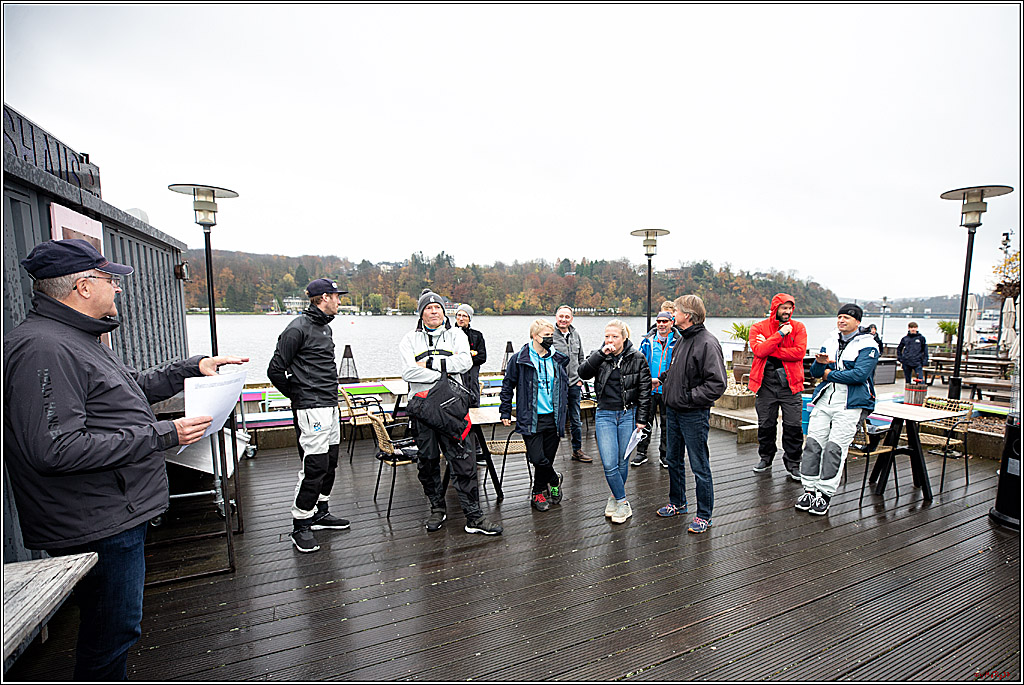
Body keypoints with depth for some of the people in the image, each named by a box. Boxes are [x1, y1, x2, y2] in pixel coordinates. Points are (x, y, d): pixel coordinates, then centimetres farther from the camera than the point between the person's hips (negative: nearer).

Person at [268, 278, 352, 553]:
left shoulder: (325, 327, 16)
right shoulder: (298, 329, -13)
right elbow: (275, 370, -12)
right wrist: (299, 397, -3)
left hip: (331, 407, 9)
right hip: (311, 410, -9)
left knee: (330, 463, 15)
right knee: (314, 467, -5)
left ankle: (321, 513, 30)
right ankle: (301, 525, 11)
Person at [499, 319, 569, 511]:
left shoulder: (558, 359, 7)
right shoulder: (519, 359, -6)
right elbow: (507, 386, 3)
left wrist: (562, 413, 19)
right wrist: (505, 412, 2)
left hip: (553, 418, 4)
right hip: (531, 418, -3)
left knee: (548, 458, 9)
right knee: (537, 459, -10)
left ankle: (538, 493, 30)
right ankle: (554, 480, 19)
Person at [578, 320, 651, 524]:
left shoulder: (637, 358, -4)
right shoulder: (599, 357, 2)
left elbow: (644, 390, -1)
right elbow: (583, 373, -16)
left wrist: (641, 419, -4)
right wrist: (601, 354, -22)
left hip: (628, 415, -1)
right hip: (605, 415, 1)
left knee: (622, 461, 11)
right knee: (609, 464, -5)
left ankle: (617, 497, 33)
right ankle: (622, 503, 14)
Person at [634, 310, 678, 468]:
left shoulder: (677, 342, -2)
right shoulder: (647, 340, 5)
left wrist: (661, 380, -13)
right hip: (648, 389, 2)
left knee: (667, 423, 10)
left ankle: (664, 454, 25)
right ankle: (641, 452, 21)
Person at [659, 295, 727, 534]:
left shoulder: (707, 343, -18)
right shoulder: (682, 339, 10)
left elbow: (717, 384, -23)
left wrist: (690, 397, -21)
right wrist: (665, 379, 6)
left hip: (694, 415, -9)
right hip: (673, 411, 9)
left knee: (699, 467, 4)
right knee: (673, 460, 20)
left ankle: (704, 515, 20)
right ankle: (677, 504, 38)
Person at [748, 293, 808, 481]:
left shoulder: (798, 328, 5)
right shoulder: (758, 328, 3)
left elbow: (799, 352, -11)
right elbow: (759, 351, -15)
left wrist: (770, 349, -14)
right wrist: (780, 334, -16)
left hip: (790, 383, 0)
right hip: (766, 383, 0)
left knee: (793, 426, 1)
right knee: (765, 425, 8)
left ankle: (792, 463, 18)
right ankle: (766, 459, 27)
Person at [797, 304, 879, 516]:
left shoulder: (867, 345, -3)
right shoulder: (830, 341, 14)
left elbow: (859, 375, -17)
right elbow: (815, 373, 13)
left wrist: (829, 373, -6)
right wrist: (819, 362, -9)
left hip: (851, 404, -5)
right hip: (824, 399, 5)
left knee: (834, 447, -9)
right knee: (813, 442, -1)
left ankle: (825, 494, 1)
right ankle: (809, 490, 7)